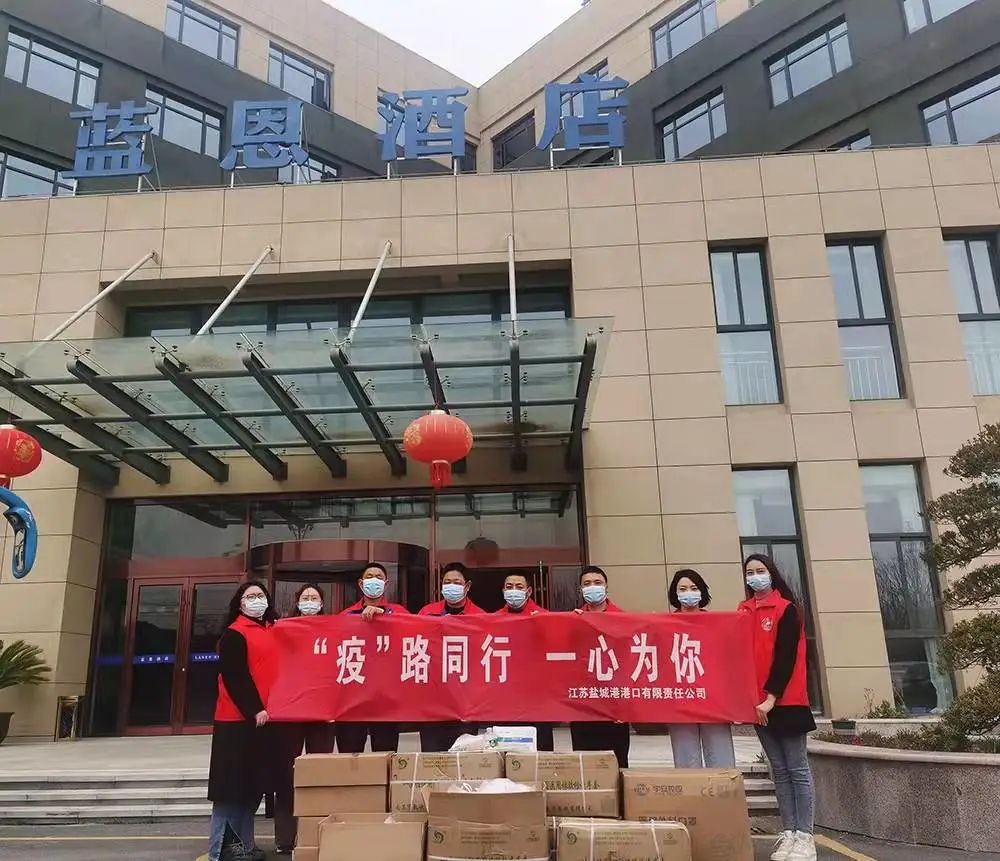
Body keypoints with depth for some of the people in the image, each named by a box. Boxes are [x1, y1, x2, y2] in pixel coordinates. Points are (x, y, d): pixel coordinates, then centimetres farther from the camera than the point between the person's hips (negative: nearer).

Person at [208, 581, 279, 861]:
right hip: (239, 717, -7)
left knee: (254, 783, 11)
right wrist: (253, 709, -18)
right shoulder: (234, 634, -7)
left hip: (266, 716, 8)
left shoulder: (273, 630, 16)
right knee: (234, 784, -2)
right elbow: (234, 677, -14)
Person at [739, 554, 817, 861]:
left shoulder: (786, 610, -6)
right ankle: (788, 833, 15)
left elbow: (786, 657, -13)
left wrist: (772, 697, -18)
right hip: (759, 703, 5)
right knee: (780, 770, 10)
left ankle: (805, 836, 6)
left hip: (785, 701, -5)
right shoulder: (744, 612, 10)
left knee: (797, 769, 1)